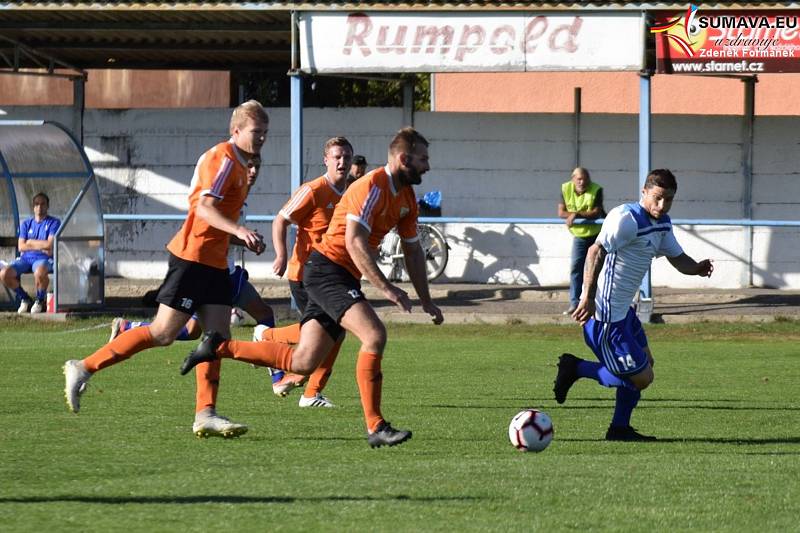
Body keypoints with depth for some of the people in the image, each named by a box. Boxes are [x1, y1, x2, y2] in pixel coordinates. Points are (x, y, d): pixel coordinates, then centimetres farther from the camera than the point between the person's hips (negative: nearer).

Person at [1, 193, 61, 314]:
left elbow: (49, 245, -8)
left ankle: (40, 300, -11)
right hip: (25, 258, 4)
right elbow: (21, 246, 5)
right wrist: (40, 246, -6)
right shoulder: (26, 224, 16)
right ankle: (24, 299, 2)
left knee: (39, 272, -43)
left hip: (43, 259, -4)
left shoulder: (54, 223, 5)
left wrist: (30, 242, 0)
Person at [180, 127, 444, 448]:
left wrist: (426, 301, 20)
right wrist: (386, 289, -28)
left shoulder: (406, 198, 13)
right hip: (327, 268, -9)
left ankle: (219, 348, 15)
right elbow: (354, 242, -25)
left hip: (343, 277, 9)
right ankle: (375, 428, -21)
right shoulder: (372, 187, -16)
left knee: (302, 362, 3)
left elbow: (412, 251, 23)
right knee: (374, 336, -23)